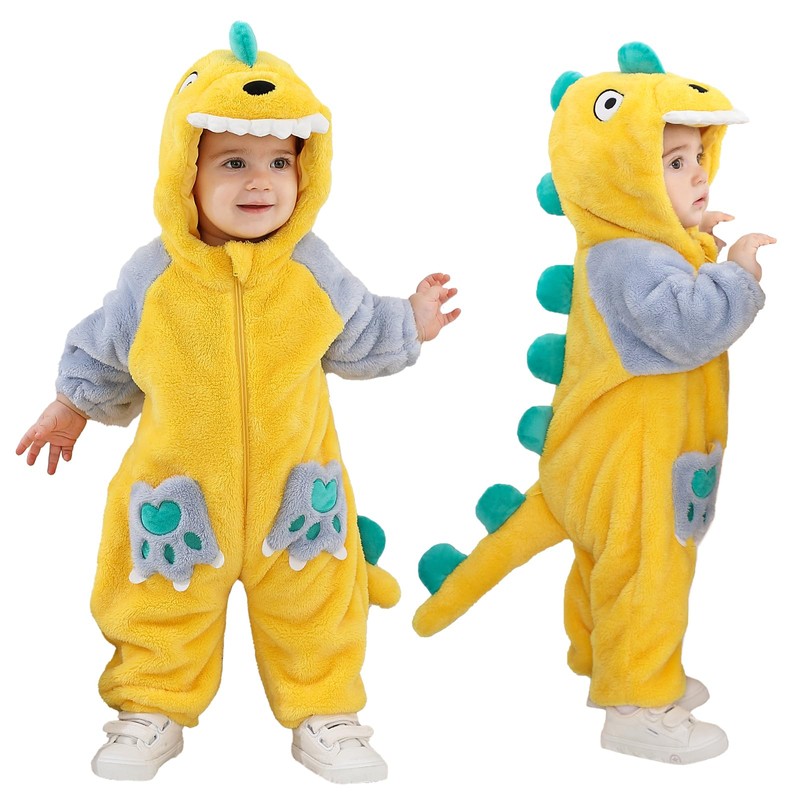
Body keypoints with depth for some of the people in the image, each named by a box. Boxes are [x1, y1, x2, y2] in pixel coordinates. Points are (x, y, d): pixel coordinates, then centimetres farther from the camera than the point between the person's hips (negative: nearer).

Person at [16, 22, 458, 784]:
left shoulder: (312, 269, -8)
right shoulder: (154, 277, -12)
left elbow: (355, 336, 10)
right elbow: (102, 349, 5)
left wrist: (410, 325, 10)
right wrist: (71, 408, 15)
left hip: (294, 482, 1)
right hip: (180, 490, -1)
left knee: (314, 606, 13)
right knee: (164, 607, 13)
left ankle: (322, 711, 32)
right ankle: (152, 708, 34)